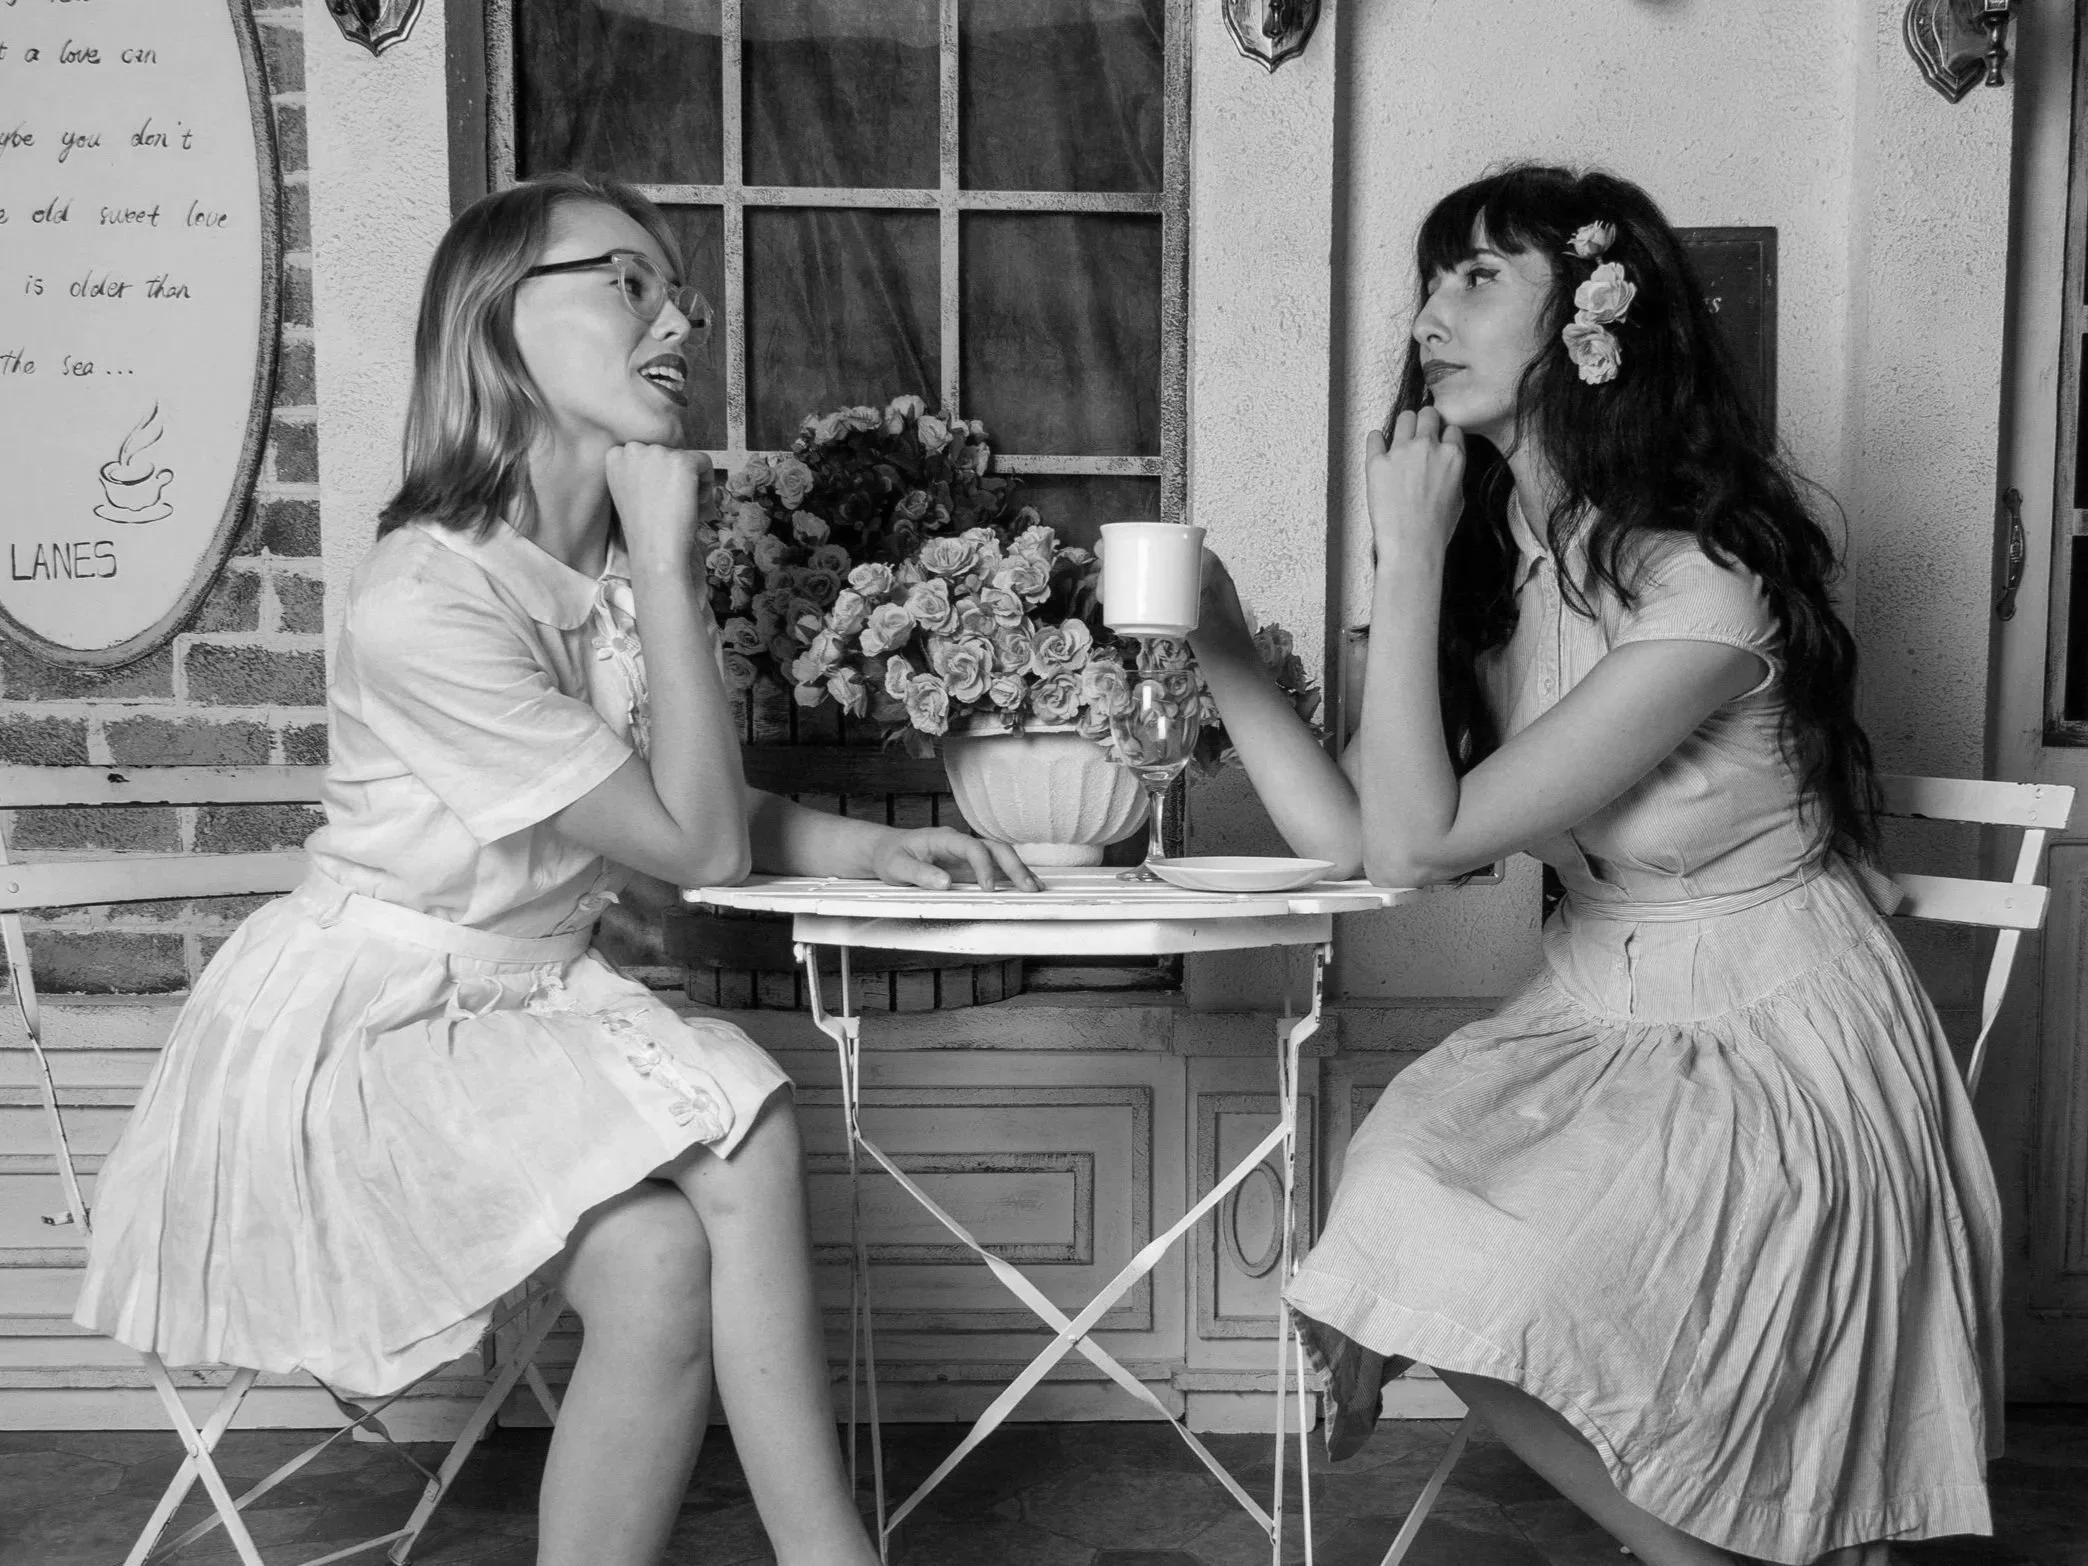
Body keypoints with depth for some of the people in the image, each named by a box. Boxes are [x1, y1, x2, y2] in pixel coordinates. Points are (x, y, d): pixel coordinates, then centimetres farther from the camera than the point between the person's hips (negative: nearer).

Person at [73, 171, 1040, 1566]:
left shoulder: (630, 568, -1)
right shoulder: (430, 603, -25)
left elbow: (717, 814, 10)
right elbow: (694, 846, -22)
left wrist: (865, 848, -8)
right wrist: (668, 566, -23)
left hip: (536, 993, 6)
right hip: (367, 1019, -6)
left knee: (748, 1128, -20)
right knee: (655, 1253, -23)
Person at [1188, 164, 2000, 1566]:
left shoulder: (1701, 588, -24)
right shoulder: (1498, 570, 0)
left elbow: (1417, 842, -25)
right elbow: (1348, 833, -4)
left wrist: (1407, 555, -24)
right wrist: (1220, 645, -9)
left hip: (1772, 1046, -7)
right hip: (1602, 1018, 7)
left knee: (1479, 1292, -21)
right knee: (1405, 1179, -15)